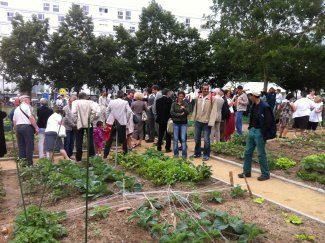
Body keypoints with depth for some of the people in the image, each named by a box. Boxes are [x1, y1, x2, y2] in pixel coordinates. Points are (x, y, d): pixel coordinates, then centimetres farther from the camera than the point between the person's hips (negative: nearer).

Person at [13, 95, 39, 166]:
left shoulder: (17, 109, 17)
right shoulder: (27, 106, -4)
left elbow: (14, 121, 17)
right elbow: (31, 117, -15)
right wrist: (36, 127, -12)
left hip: (18, 127, 7)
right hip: (27, 126, -7)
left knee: (21, 146, 10)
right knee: (29, 146, -3)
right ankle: (29, 163, -3)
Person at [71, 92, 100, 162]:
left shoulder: (75, 102, -3)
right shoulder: (90, 102, -2)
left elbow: (73, 112, -15)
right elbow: (95, 111, -15)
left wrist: (75, 121, -2)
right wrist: (92, 119, -3)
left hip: (79, 124, 0)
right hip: (89, 124, 1)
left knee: (79, 141, 6)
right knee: (90, 140, 12)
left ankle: (78, 158, 9)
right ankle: (92, 156, 16)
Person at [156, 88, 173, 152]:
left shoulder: (158, 100, -1)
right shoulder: (169, 100, -14)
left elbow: (157, 110, 2)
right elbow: (171, 110, -11)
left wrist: (159, 116, 13)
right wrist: (171, 117, 3)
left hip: (161, 119, 4)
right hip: (168, 119, -4)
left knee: (160, 134, 14)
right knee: (168, 135, 5)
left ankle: (159, 147, 19)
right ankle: (167, 148, 6)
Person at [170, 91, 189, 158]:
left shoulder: (185, 104, 2)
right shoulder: (174, 104, 3)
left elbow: (188, 112, -9)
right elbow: (171, 112, -6)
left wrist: (184, 108, -28)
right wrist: (180, 114, -14)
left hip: (183, 123, -1)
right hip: (176, 123, 1)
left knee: (183, 139, -4)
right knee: (175, 139, 5)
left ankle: (184, 154, 1)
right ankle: (176, 153, 15)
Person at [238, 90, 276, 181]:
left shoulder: (265, 107, -18)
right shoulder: (254, 105, 8)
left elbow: (268, 122, -18)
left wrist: (264, 134, -15)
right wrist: (250, 128, 9)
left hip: (259, 132, -9)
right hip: (252, 130, 9)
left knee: (261, 154, 1)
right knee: (247, 152, 12)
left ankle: (265, 174, 16)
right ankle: (247, 172, 24)